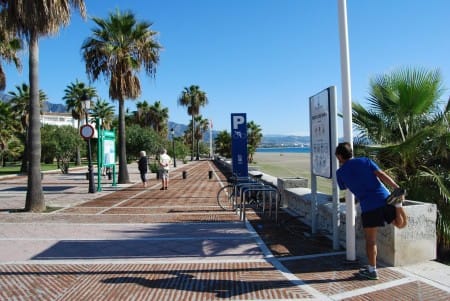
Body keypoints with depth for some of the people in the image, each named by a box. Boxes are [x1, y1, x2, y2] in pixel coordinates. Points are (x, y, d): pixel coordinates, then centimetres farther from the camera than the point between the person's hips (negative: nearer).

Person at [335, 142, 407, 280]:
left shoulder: (340, 172, 9)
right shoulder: (365, 161, 14)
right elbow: (382, 175, 1)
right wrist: (397, 188, -5)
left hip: (368, 206, -2)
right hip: (384, 198, 3)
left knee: (370, 240, 9)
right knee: (401, 224, 21)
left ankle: (372, 270, 16)